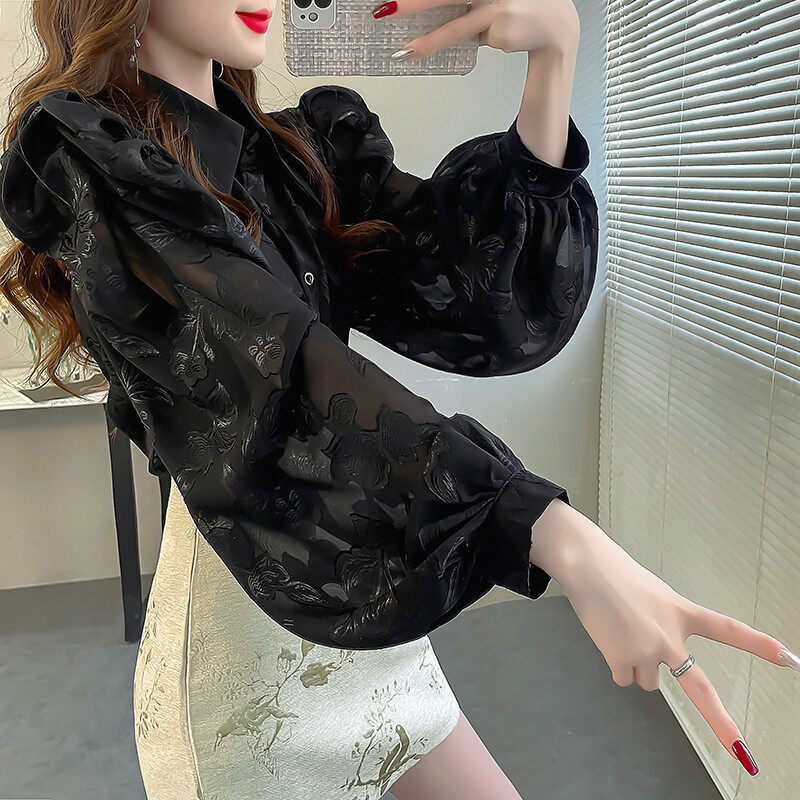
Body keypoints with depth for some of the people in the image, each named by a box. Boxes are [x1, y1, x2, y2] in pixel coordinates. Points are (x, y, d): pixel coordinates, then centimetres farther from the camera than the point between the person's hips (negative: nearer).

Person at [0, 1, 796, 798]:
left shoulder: (302, 147, 6)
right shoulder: (85, 160, -12)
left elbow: (495, 296, -5)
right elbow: (269, 370, -27)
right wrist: (563, 538, -34)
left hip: (363, 601, 6)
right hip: (249, 602, -6)